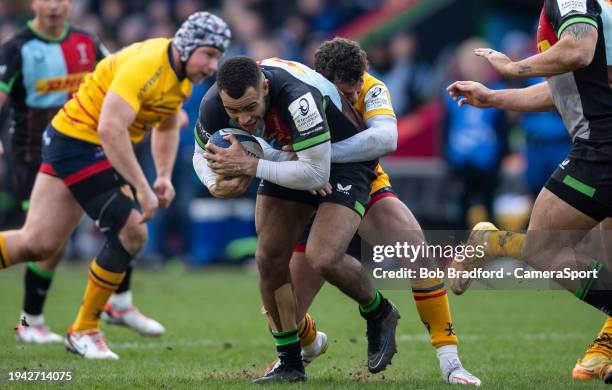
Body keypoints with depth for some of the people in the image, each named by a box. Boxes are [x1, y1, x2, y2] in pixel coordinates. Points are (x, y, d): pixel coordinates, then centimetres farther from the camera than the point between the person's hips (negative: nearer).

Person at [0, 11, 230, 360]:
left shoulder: (182, 76, 5)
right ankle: (84, 330, 2)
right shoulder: (146, 65, -26)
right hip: (78, 140, -9)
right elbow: (111, 129, -35)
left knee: (38, 244, 9)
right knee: (132, 231, -12)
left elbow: (167, 127, 22)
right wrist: (142, 189, -34)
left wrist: (164, 177, 8)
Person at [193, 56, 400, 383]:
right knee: (269, 258, -3)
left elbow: (316, 174, -38)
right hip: (286, 157, 6)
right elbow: (202, 153, -2)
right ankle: (289, 362, 12)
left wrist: (250, 166, -37)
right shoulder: (214, 104, -22)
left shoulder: (298, 98, -41)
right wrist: (216, 184, -25)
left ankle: (378, 313, 10)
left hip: (342, 161, -6)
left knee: (323, 259, -21)